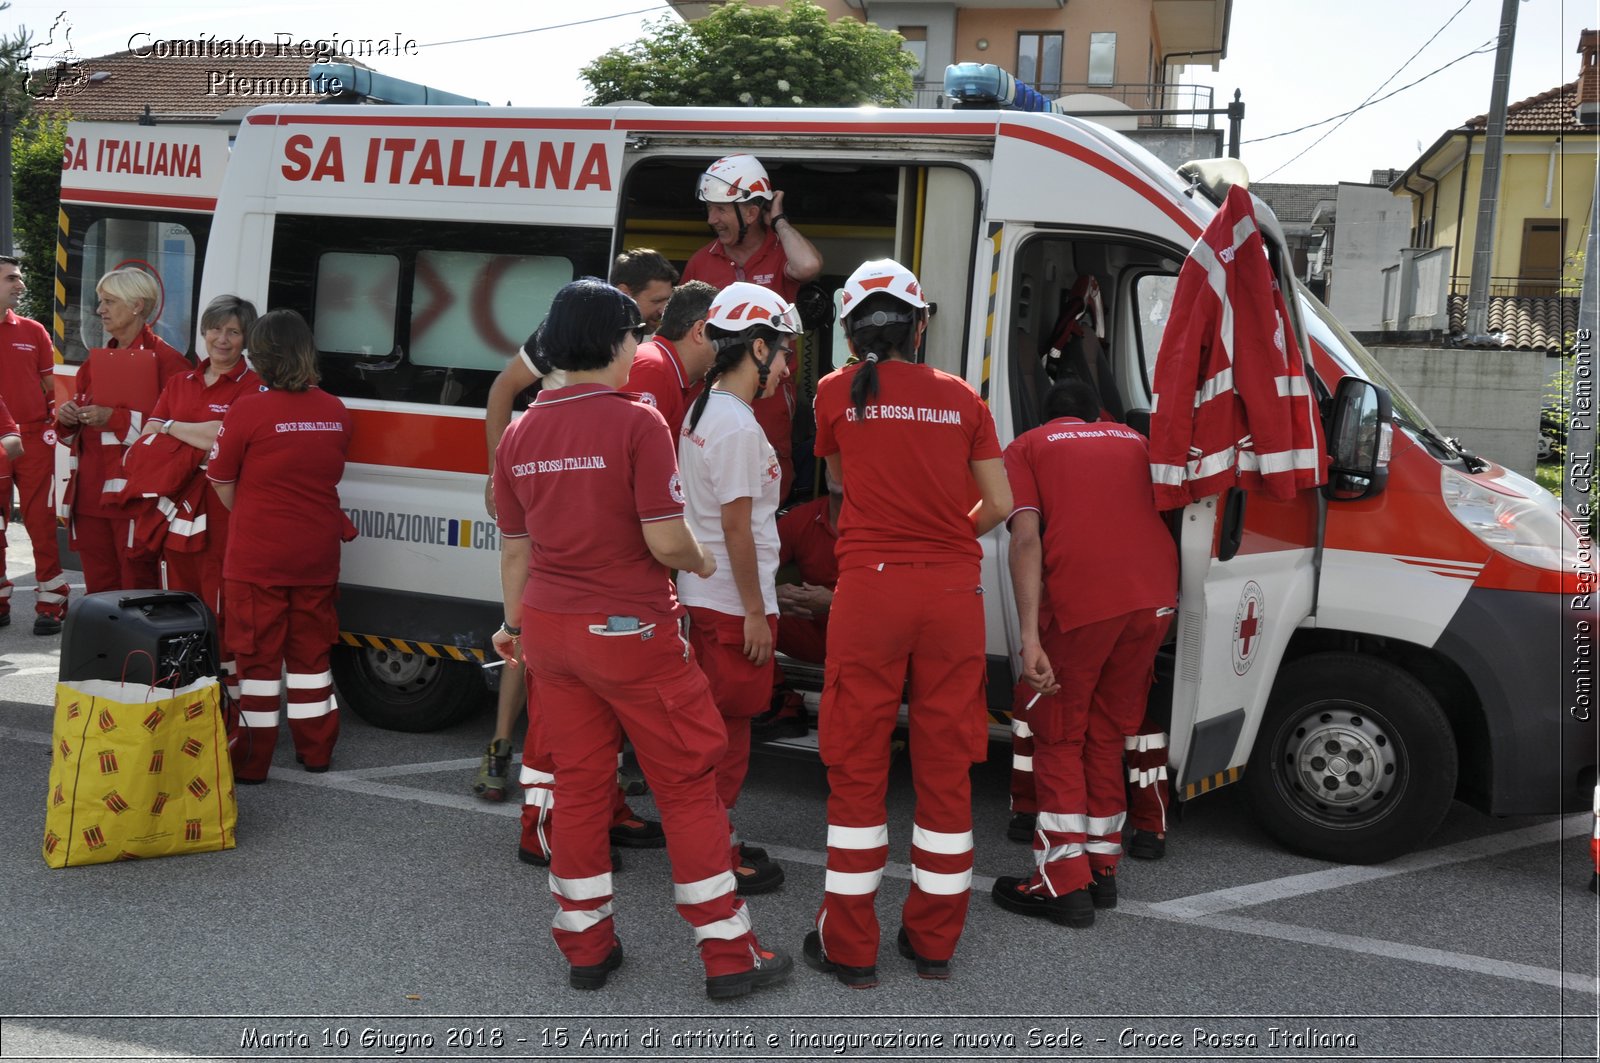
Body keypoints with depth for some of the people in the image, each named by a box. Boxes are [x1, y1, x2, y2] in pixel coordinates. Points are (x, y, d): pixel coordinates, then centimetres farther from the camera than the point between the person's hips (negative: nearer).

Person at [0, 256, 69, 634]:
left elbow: (50, 385, 13)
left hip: (34, 438, 1)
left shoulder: (32, 331, 8)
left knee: (41, 523, 1)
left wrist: (59, 418, -1)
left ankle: (51, 605, 7)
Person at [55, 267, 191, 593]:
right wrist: (68, 417, 0)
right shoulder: (98, 360, 16)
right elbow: (75, 432, 23)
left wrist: (115, 419, -19)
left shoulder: (165, 359, -7)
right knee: (98, 592, 12)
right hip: (90, 497, 7)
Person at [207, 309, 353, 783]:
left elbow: (223, 485, -3)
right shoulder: (335, 411, 2)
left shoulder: (249, 409, -13)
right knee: (310, 651, 16)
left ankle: (252, 759, 11)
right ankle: (316, 749, 24)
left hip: (257, 557, -4)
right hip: (318, 556, 5)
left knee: (259, 656, 4)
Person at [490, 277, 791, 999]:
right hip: (631, 630, -6)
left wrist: (516, 624, 24)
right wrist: (701, 563, 4)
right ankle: (727, 953, 12)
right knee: (687, 785, 5)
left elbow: (515, 547, 11)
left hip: (550, 629, 6)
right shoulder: (637, 423, -14)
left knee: (577, 785, 15)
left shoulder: (519, 435, 4)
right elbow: (665, 541, -17)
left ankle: (584, 946, 26)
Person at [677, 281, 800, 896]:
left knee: (717, 722, 17)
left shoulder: (702, 411, 11)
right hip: (733, 603, -10)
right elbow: (736, 525, -21)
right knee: (730, 725, 0)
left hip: (703, 593, 10)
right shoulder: (739, 426, -19)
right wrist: (756, 611, -17)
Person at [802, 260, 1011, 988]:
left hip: (871, 588, -2)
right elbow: (999, 503, 6)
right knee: (946, 764, 11)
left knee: (858, 766, 6)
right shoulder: (960, 397, 7)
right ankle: (933, 942, 21)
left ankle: (850, 947, 13)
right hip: (953, 592, 2)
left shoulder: (837, 393, 4)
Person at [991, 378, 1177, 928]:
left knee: (1059, 739, 10)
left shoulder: (1027, 446, 13)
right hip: (1155, 594, 4)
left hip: (1081, 600, -4)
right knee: (1107, 735, 19)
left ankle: (1065, 883, 8)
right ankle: (1102, 868, 26)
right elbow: (1161, 516, 22)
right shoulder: (1133, 440, 28)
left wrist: (1029, 637, -10)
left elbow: (1027, 538, -3)